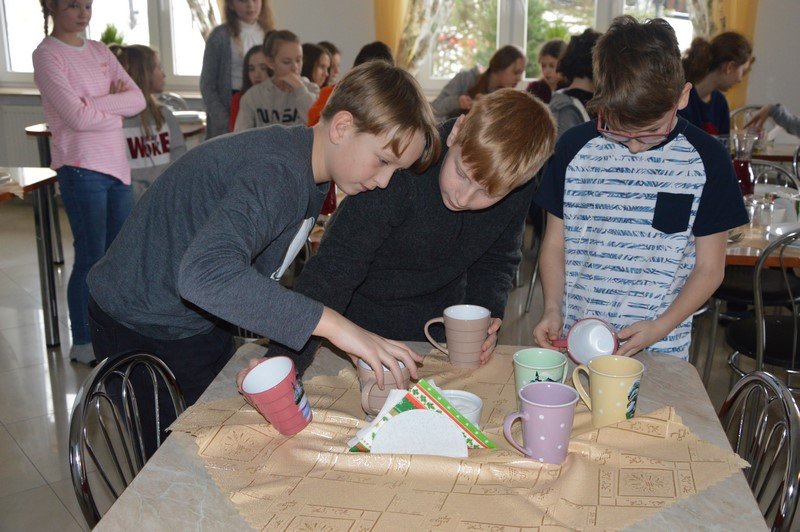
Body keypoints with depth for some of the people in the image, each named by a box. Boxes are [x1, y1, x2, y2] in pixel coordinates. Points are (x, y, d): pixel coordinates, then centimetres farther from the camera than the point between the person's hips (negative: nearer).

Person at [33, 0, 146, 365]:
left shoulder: (99, 51, 14)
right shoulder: (47, 55, -6)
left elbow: (138, 99, 2)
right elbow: (78, 117, -16)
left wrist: (94, 103, -11)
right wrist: (116, 105, -3)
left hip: (116, 166, 7)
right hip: (81, 169, -7)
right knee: (91, 259, -1)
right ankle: (82, 343, 14)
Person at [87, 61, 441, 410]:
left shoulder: (308, 174, -1)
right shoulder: (278, 172, -32)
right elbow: (205, 274, -47)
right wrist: (331, 323, -47)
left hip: (199, 325, 8)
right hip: (136, 327, -8)